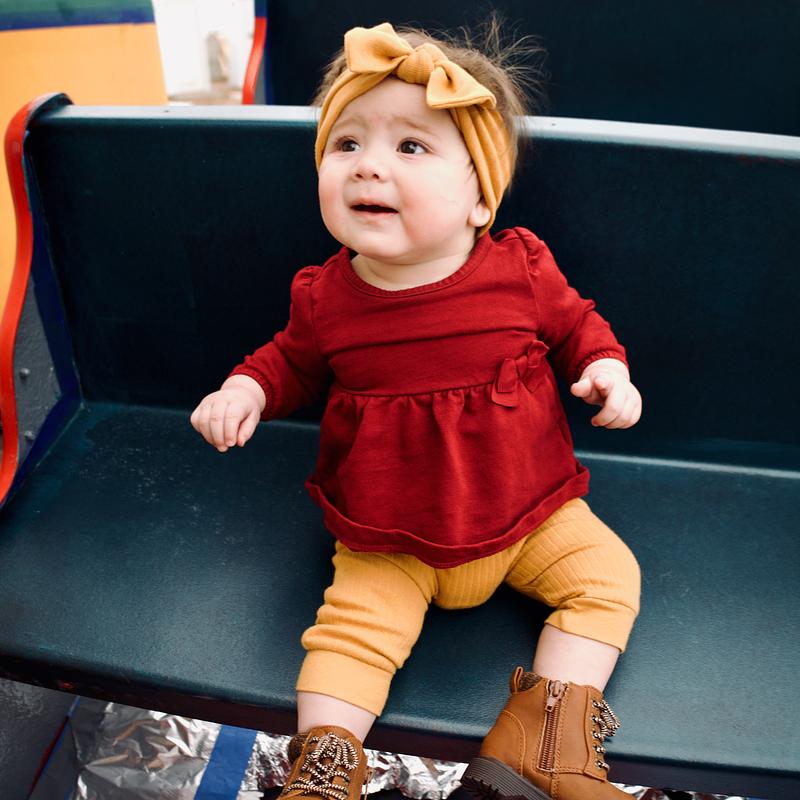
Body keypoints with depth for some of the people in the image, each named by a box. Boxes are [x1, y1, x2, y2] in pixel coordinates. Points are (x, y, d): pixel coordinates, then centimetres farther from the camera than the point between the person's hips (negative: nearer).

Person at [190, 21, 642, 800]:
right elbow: (292, 358, 11)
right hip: (388, 540, 0)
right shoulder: (324, 296, -9)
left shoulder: (521, 268, -12)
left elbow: (573, 321, 7)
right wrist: (247, 387, -7)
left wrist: (606, 366, -11)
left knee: (607, 573, -8)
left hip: (527, 511, 1)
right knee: (353, 622, -14)